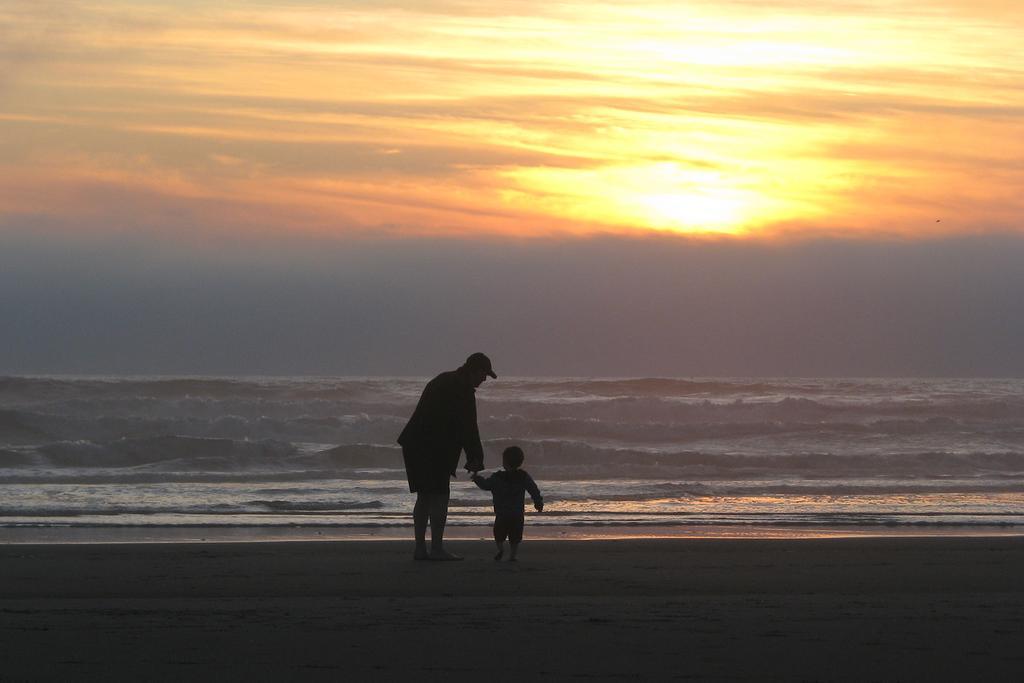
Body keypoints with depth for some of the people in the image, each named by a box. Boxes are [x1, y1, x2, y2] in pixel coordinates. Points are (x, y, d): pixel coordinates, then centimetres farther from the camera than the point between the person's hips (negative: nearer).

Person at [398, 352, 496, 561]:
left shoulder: (443, 380, 22)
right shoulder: (463, 390, -11)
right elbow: (467, 427, -12)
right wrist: (476, 458, -5)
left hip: (414, 444, 10)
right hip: (433, 449, -10)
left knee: (424, 496, 12)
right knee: (439, 496, -6)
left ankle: (420, 549, 11)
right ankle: (436, 549, -8)